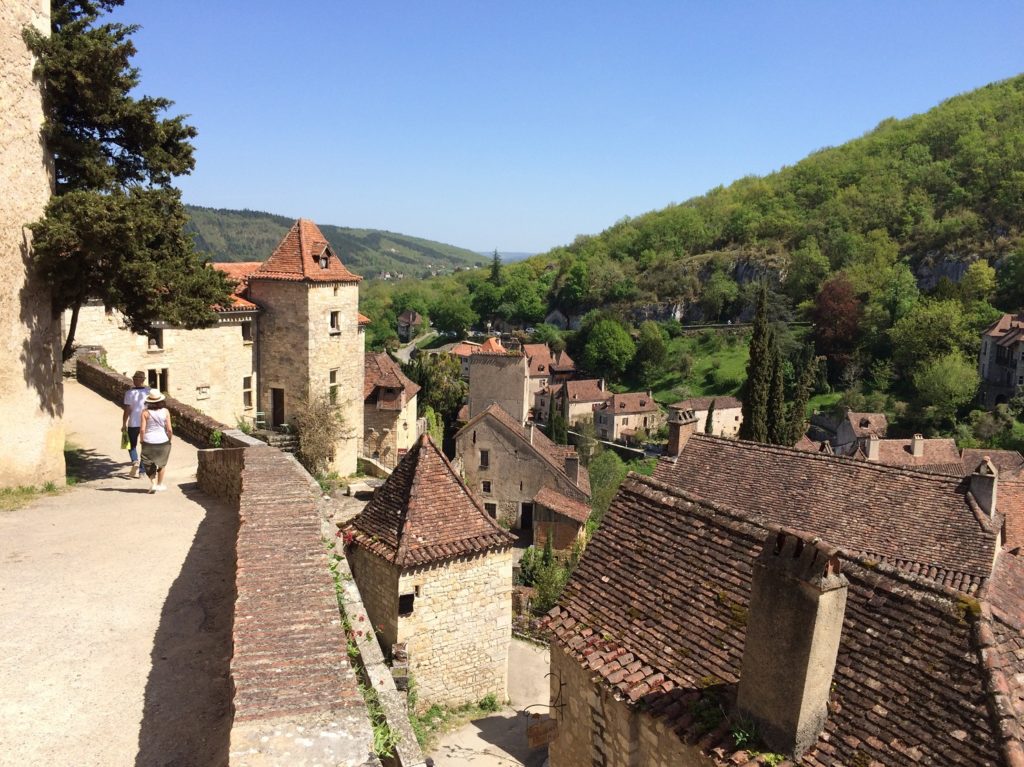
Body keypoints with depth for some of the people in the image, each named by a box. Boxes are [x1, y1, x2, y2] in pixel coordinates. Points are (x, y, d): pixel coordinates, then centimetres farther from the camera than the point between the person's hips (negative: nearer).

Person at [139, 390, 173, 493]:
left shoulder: (145, 412, -8)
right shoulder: (165, 411, -6)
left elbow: (143, 429, -9)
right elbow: (169, 429, -7)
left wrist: (142, 441, 4)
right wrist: (170, 438, 9)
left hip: (149, 442, -1)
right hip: (163, 441, 1)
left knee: (149, 464, 14)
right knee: (161, 463, 19)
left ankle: (153, 483, 0)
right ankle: (160, 484, 24)